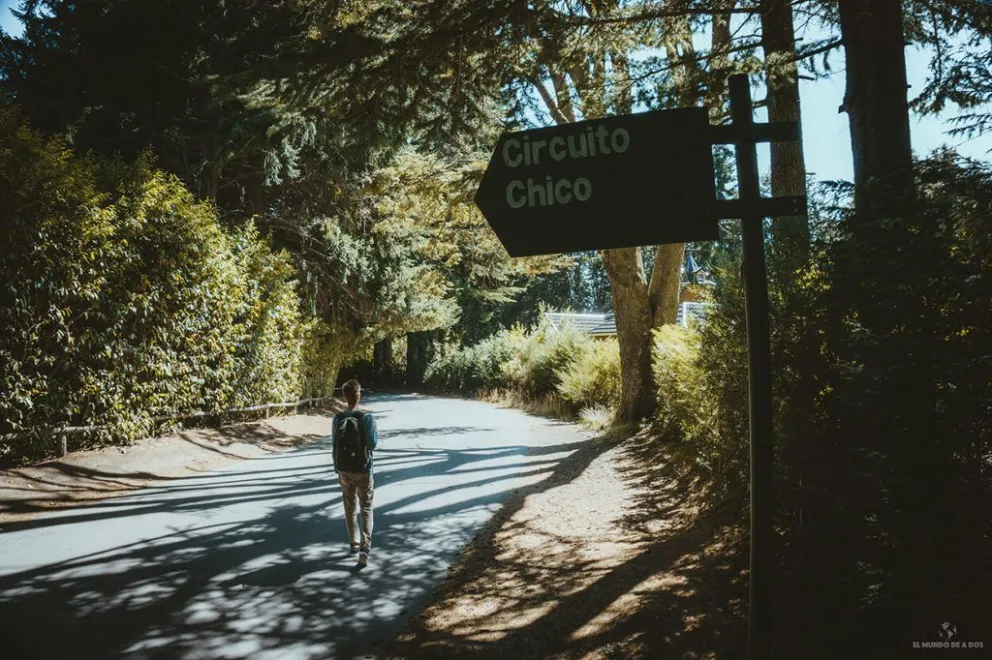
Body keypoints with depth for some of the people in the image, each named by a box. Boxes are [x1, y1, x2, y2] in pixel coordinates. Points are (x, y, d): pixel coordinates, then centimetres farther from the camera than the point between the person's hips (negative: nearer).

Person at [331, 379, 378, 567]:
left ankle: (354, 543, 29)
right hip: (363, 470, -3)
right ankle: (365, 548, -8)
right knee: (366, 509, 4)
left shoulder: (338, 418, -3)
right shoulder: (366, 417, -15)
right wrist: (376, 433, 6)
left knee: (350, 508, 18)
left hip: (344, 470, 3)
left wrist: (337, 470, 12)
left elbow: (334, 446, 2)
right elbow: (372, 444, -15)